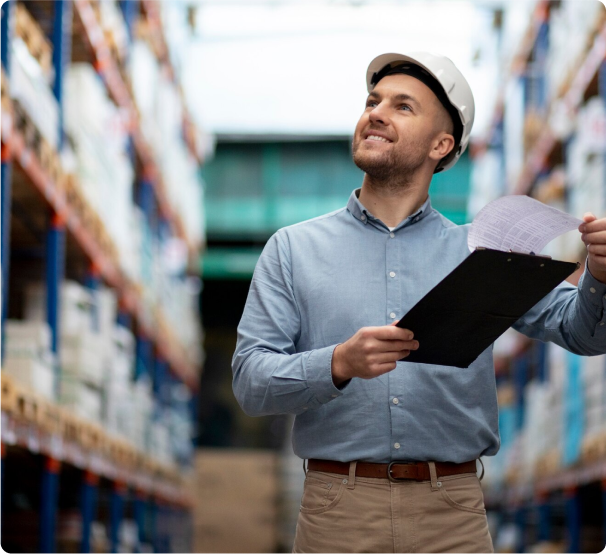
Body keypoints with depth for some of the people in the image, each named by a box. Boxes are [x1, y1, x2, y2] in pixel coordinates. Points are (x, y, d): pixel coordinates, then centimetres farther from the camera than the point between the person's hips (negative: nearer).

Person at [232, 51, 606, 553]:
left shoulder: (479, 253, 8)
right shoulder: (293, 249, 7)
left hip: (452, 512, 1)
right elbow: (251, 380, -2)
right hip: (338, 509, -1)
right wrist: (339, 364, -21)